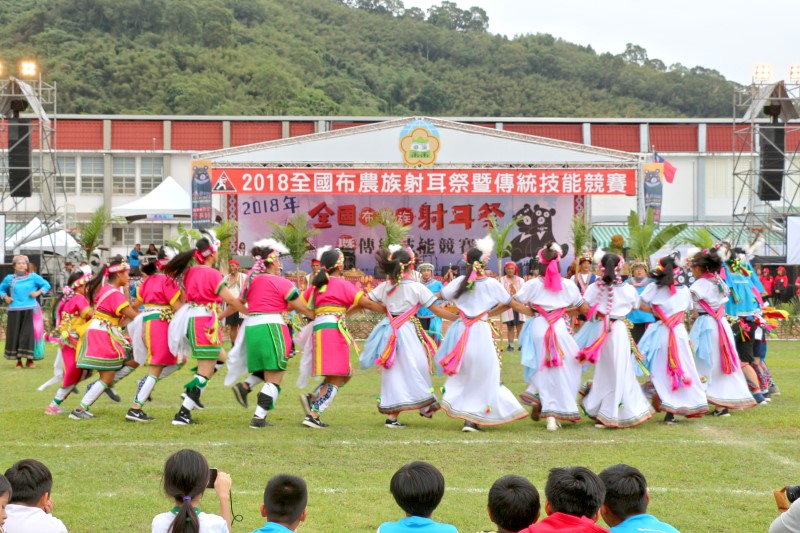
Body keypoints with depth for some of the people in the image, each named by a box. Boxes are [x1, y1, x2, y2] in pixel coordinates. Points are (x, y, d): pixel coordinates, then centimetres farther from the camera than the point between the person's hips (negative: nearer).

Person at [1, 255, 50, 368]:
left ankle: (30, 359, 2)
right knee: (15, 334, 0)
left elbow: (46, 285, 9)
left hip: (30, 310, -1)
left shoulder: (33, 277, 4)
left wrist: (38, 292, -5)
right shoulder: (9, 278, 9)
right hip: (15, 311, 2)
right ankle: (18, 360, 9)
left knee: (30, 333, -6)